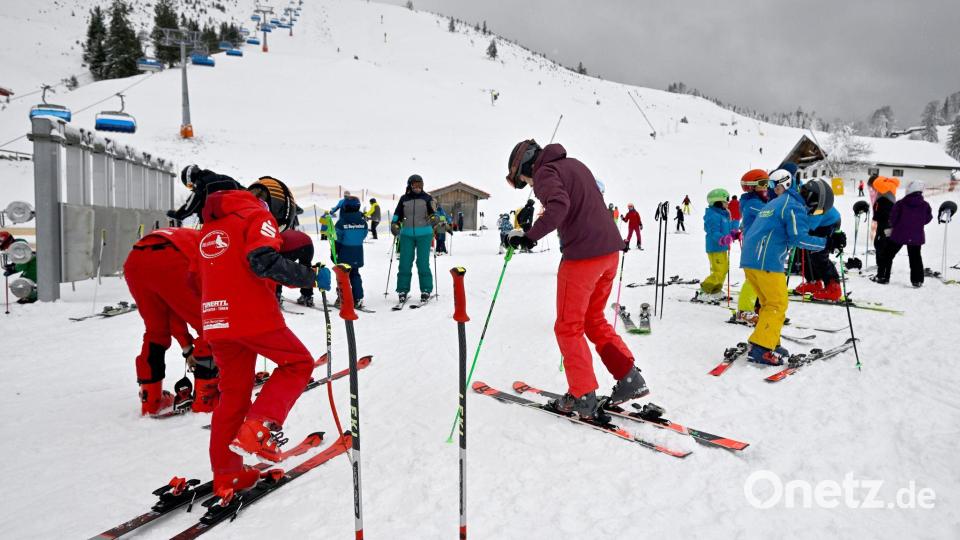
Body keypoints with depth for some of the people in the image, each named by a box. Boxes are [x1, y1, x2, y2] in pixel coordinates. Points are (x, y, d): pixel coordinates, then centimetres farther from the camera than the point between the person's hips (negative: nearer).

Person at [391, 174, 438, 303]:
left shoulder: (427, 198, 3)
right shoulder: (404, 199, 8)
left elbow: (433, 213, -1)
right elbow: (397, 214, 13)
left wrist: (433, 218, -22)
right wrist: (394, 224, -3)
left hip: (424, 234, -2)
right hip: (407, 234, 2)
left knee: (423, 263, -2)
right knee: (404, 263, 1)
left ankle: (426, 290, 9)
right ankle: (402, 290, 10)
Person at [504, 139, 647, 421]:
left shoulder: (544, 172, -7)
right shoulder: (574, 164, 20)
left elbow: (559, 205, -27)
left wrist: (530, 236, -27)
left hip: (582, 254, -8)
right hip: (610, 249, 9)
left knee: (568, 327, 4)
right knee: (594, 319, 20)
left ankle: (583, 399, 9)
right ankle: (629, 379, 17)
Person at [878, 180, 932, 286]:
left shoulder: (900, 203, -13)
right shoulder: (925, 205, -5)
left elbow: (893, 218, -8)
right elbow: (928, 218, 7)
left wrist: (892, 227, 11)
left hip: (899, 235, -3)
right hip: (916, 236, 3)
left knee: (888, 255, 9)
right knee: (915, 257, 16)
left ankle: (883, 277, 7)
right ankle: (917, 280, 16)